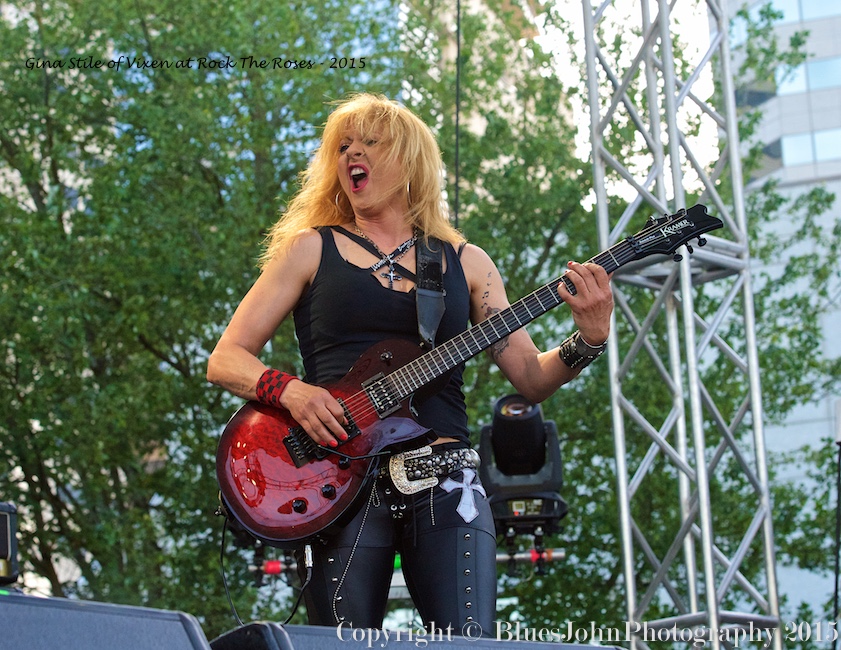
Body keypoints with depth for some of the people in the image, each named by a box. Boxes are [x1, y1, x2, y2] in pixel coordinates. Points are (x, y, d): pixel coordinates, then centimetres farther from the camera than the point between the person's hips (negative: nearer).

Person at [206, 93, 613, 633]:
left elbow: (531, 379, 12)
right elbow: (225, 359, 8)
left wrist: (588, 341, -6)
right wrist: (290, 390, -11)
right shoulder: (311, 249, 12)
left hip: (445, 478, 1)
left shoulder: (467, 263, 16)